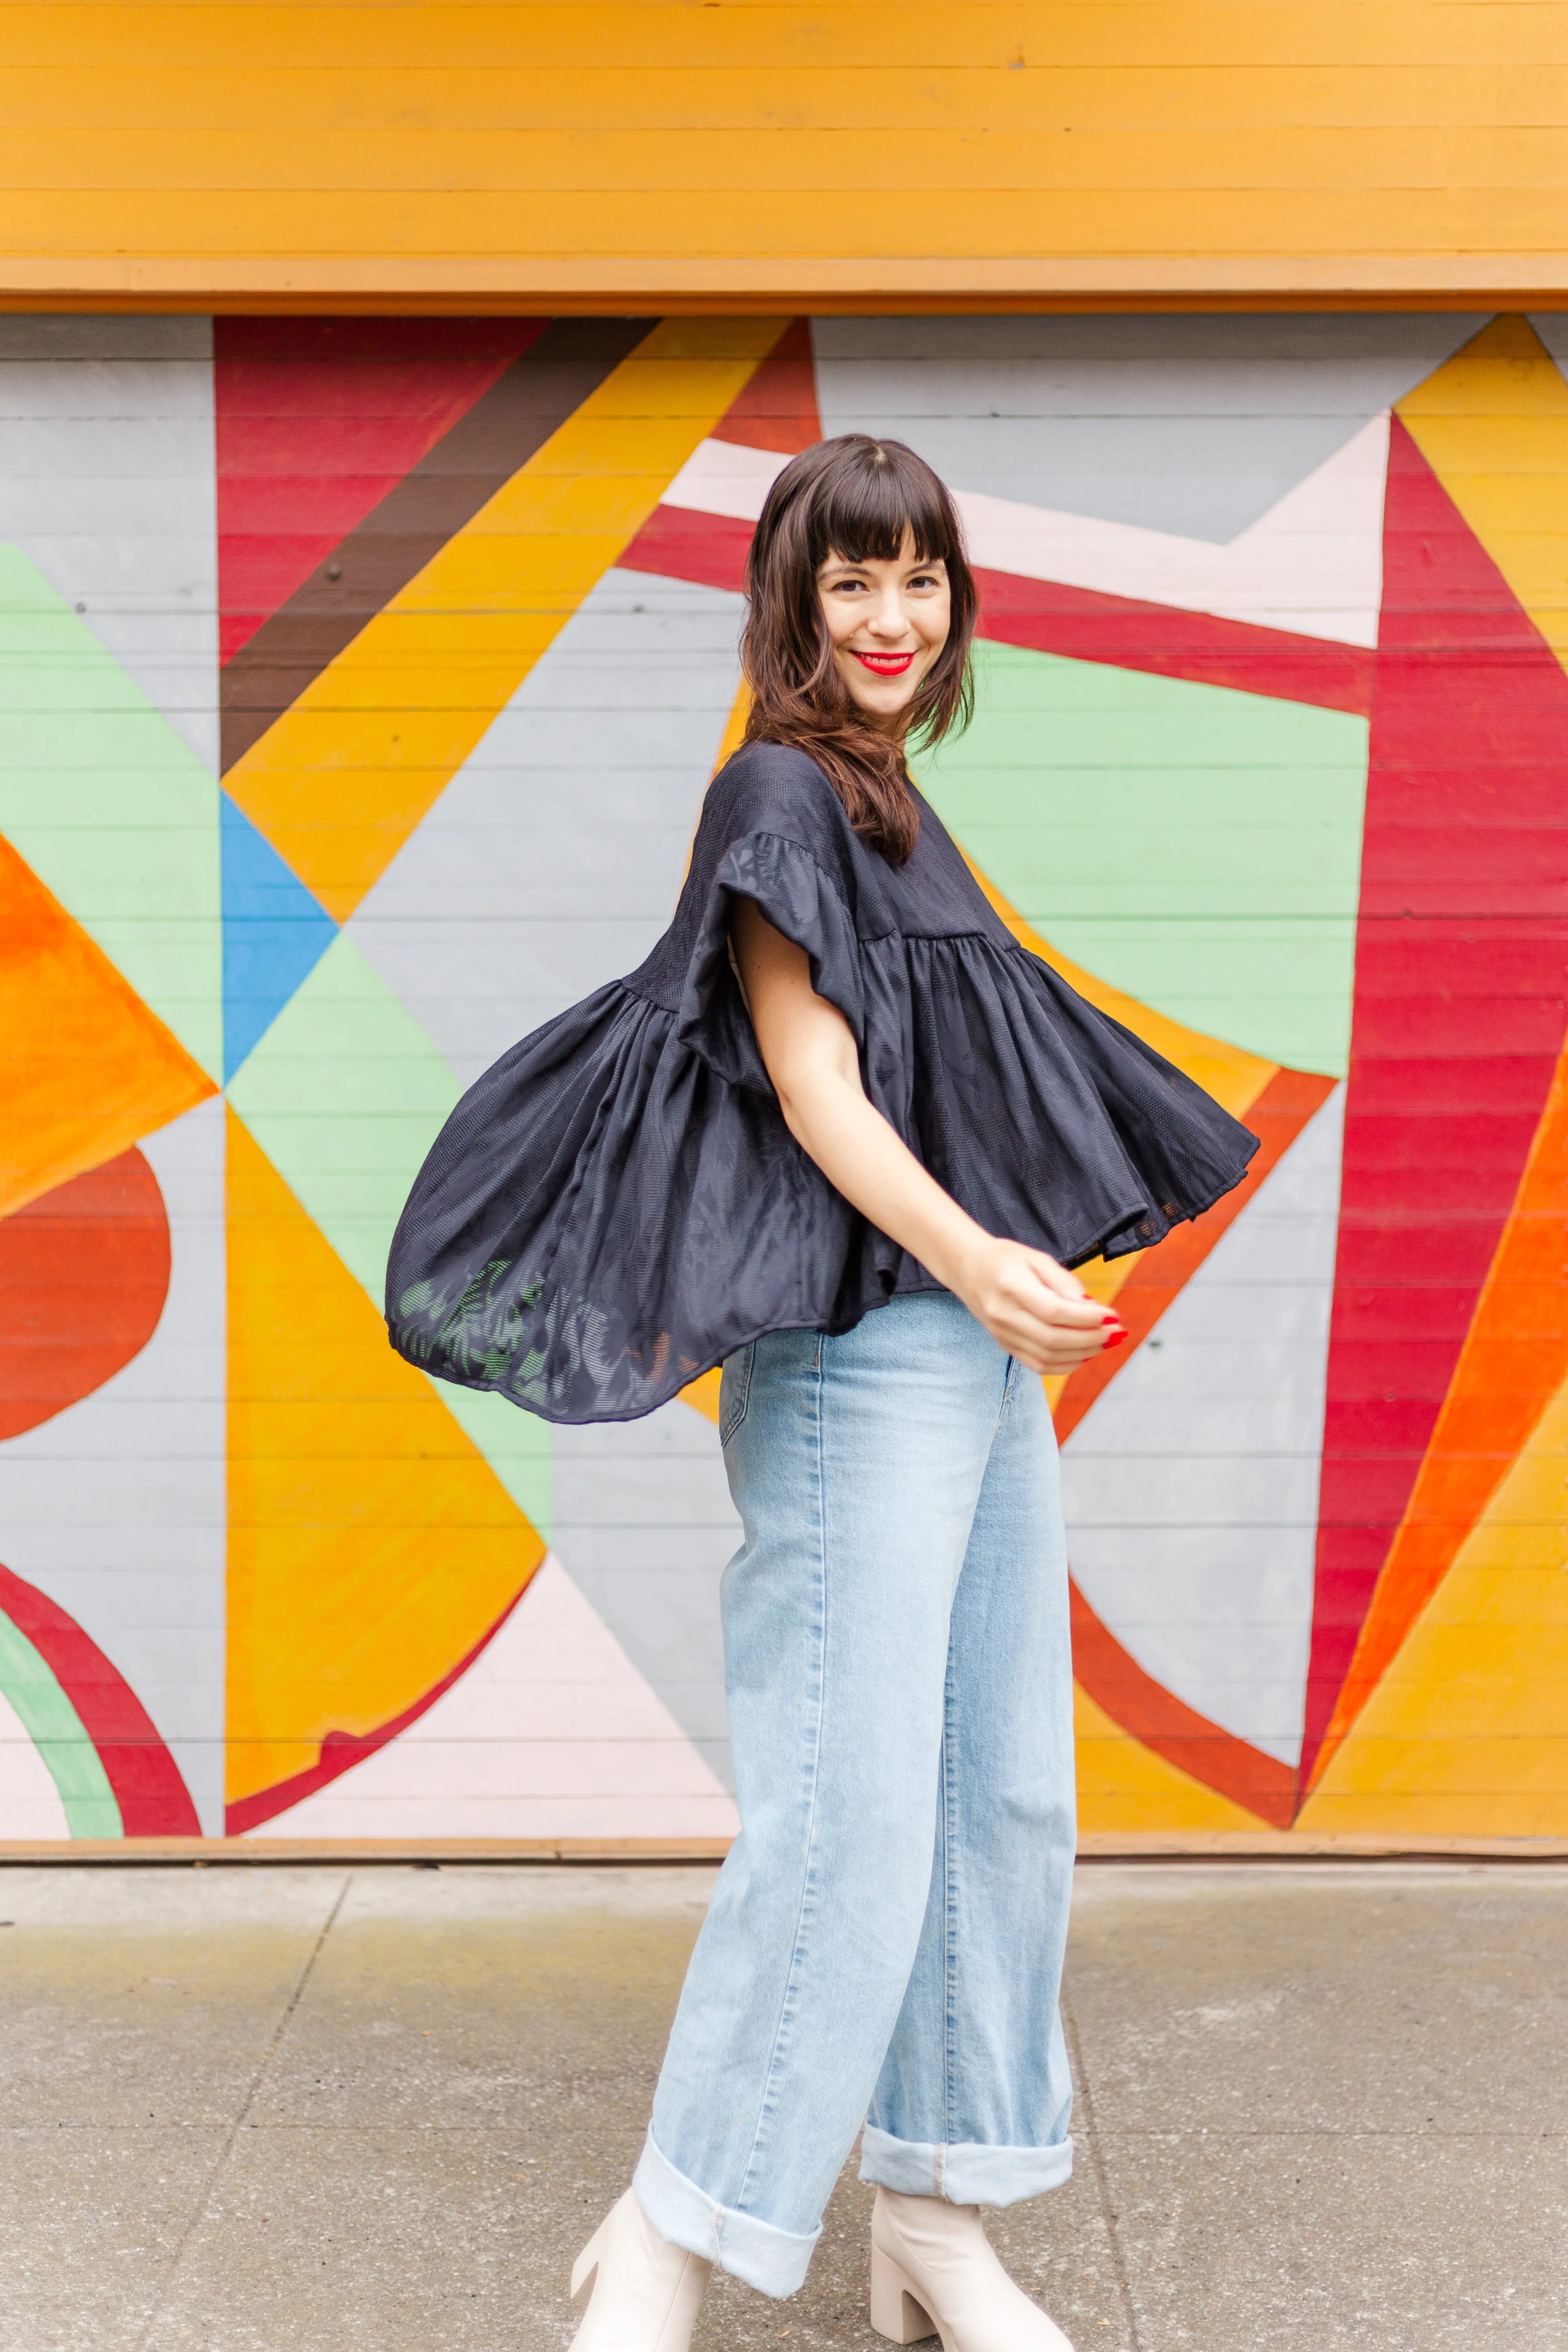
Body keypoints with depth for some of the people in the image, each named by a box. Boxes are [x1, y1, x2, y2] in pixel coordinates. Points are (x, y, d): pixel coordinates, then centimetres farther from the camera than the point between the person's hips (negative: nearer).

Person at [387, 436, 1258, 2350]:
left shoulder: (895, 810, 20)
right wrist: (976, 1261, -26)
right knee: (848, 1814, -10)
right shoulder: (781, 792, -5)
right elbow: (810, 1082, -14)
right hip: (859, 1350, -9)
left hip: (980, 1346, 9)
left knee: (1000, 1799, 9)